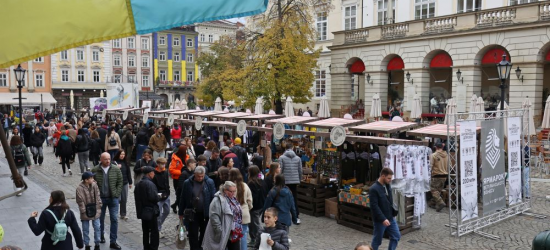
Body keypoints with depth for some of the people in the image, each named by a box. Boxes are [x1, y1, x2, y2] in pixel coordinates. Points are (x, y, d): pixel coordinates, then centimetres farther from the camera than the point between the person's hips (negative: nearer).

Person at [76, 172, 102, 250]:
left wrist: (99, 207, 2)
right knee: (86, 230, 10)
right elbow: (80, 202, -15)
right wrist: (83, 212, -14)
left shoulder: (94, 185, -5)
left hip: (95, 211, 3)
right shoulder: (80, 188, -18)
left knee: (97, 228, 8)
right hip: (86, 213, -3)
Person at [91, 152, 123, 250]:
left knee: (114, 219, -1)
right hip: (100, 198, 0)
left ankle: (113, 242, 7)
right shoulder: (95, 170, -5)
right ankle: (101, 236, 39)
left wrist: (116, 194, -6)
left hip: (113, 198, 0)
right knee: (100, 219, 15)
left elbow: (120, 183, 1)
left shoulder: (116, 169, -4)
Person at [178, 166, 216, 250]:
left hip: (206, 213, 1)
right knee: (193, 235, 8)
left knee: (205, 234, 14)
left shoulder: (210, 182, -6)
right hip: (192, 214, 0)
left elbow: (213, 198, -3)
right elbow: (182, 198, 1)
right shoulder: (187, 183, -6)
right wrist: (181, 212, 5)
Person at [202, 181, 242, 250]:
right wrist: (220, 232, -22)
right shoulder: (218, 200, -15)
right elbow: (214, 217, -21)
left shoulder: (234, 200, 12)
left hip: (235, 234, 8)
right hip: (223, 234, -8)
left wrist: (239, 230, 18)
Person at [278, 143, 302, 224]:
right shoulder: (298, 158, 3)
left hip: (285, 181, -2)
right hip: (295, 181, 2)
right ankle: (297, 217, 5)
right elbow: (300, 171, 6)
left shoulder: (282, 157, -6)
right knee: (295, 199, 8)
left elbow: (280, 170, -8)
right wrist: (299, 180, 19)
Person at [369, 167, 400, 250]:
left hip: (390, 218, 8)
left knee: (396, 236, 11)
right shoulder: (374, 189, -20)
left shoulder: (388, 185, 5)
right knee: (377, 240, 6)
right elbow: (374, 206, -24)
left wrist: (393, 211, 9)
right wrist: (383, 219, -26)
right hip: (380, 220, -7)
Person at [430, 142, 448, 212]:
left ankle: (440, 203, -14)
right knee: (438, 190, 15)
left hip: (436, 175, -6)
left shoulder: (433, 155, -13)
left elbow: (430, 166, -12)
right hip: (444, 175, 6)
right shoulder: (446, 155, 3)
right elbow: (448, 165, 10)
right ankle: (433, 203, 24)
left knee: (434, 190, 1)